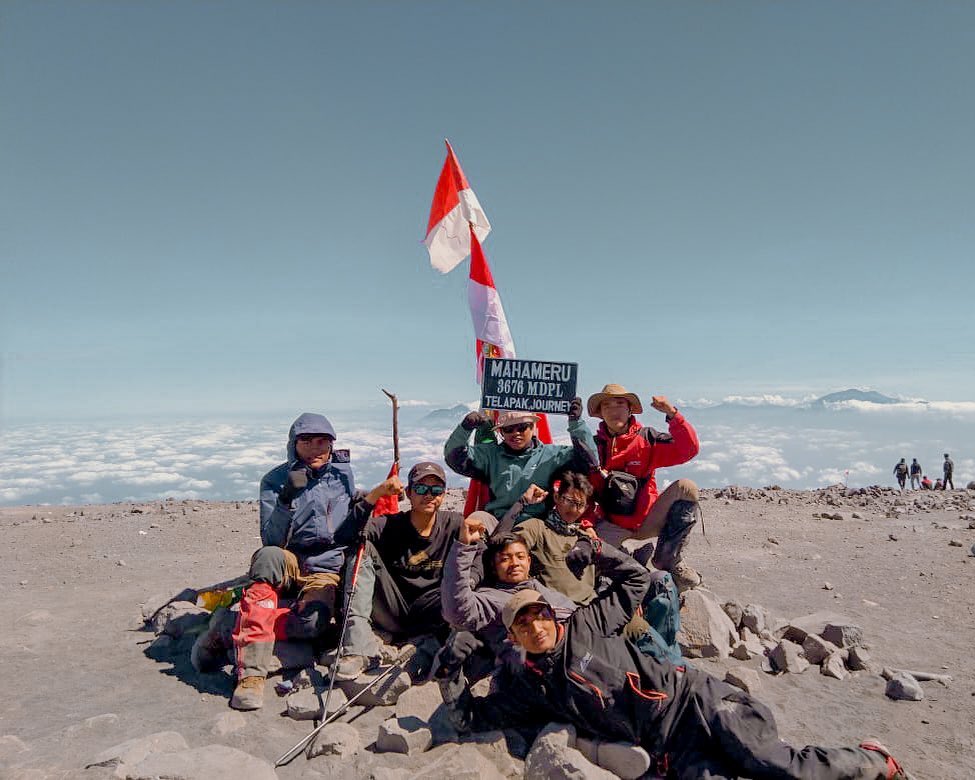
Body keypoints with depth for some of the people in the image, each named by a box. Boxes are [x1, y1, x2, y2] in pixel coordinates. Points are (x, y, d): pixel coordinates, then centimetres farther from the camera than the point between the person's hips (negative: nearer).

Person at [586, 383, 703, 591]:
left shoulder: (646, 439, 1)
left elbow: (688, 448, -10)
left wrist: (672, 414, -21)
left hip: (647, 520, 1)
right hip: (613, 525, 0)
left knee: (685, 487, -24)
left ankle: (669, 559, -12)